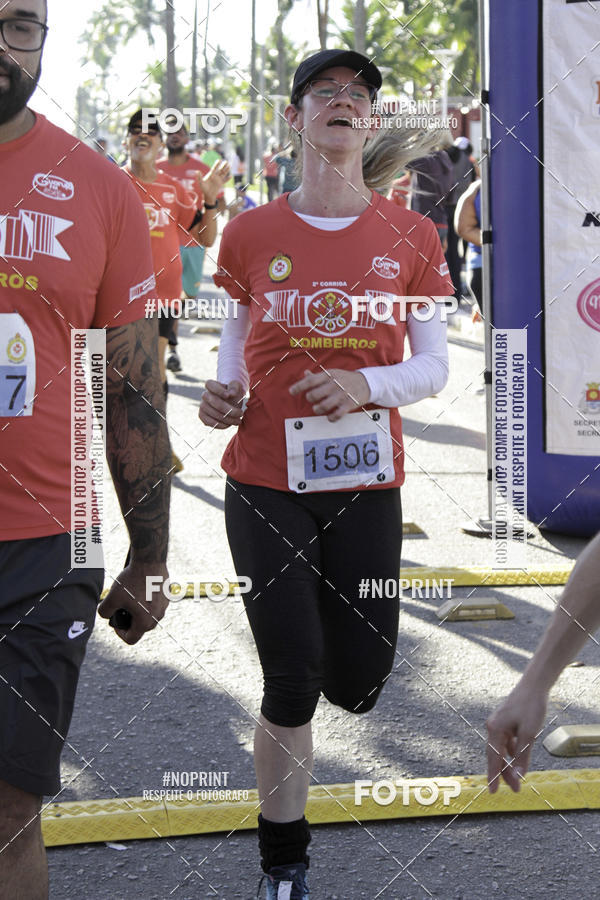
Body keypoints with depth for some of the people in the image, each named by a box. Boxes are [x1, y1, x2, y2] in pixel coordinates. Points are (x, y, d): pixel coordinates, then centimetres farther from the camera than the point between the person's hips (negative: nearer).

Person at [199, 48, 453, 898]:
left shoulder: (410, 237, 0)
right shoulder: (251, 233, 1)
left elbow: (435, 366, 3)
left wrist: (368, 385, -16)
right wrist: (223, 393, -8)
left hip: (364, 484, 1)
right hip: (265, 483, -1)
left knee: (358, 686, 4)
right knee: (290, 683, -4)